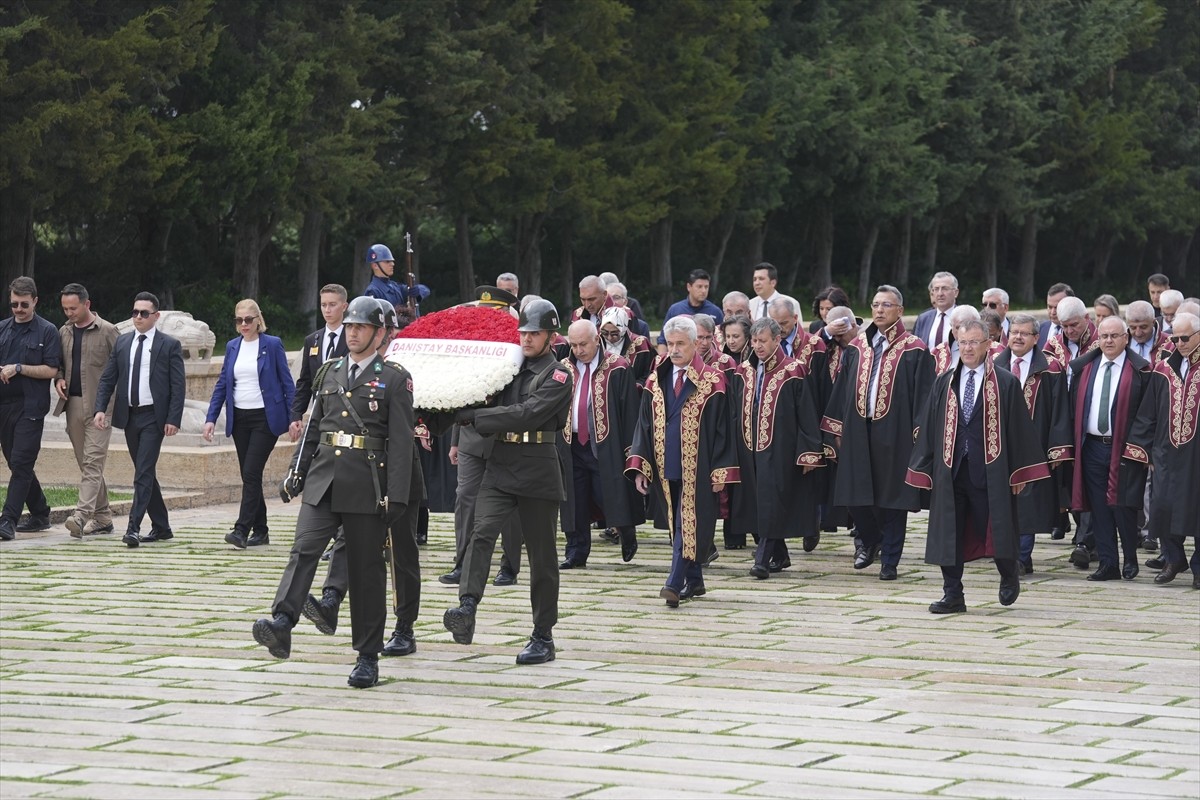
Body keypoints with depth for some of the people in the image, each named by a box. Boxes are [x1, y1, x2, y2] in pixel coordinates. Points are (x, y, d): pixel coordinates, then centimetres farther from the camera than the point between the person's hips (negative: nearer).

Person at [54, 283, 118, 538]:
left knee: (93, 462, -14)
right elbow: (58, 364, 23)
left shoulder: (107, 331, -4)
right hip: (73, 404, 6)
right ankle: (102, 518, 17)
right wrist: (59, 379, 1)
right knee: (85, 463, 9)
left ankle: (82, 515, -27)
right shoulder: (64, 332, 12)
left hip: (98, 405, -6)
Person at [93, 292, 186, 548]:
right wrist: (100, 408, -5)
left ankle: (134, 527, -18)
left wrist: (174, 419, -13)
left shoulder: (170, 345, -2)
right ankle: (161, 527, 20)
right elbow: (108, 379, 9)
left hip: (154, 417, -5)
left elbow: (178, 385, -5)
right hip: (129, 416, 5)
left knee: (144, 472, -13)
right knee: (145, 473, 11)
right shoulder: (122, 342, 10)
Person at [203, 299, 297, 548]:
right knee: (249, 475, 8)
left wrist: (293, 418, -8)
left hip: (265, 418, -5)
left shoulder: (272, 345, -3)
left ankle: (242, 530, -17)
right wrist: (211, 418, 3)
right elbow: (222, 384, 12)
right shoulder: (232, 347, 10)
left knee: (251, 473, -13)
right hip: (240, 419, 5)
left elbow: (287, 383, -3)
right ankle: (260, 530, 16)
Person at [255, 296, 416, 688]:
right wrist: (296, 472, 12)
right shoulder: (330, 372, 14)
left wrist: (396, 497, -14)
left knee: (366, 569, 2)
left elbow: (401, 441, -7)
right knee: (304, 548, -16)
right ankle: (281, 625, -32)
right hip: (323, 480, 4)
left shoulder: (395, 379, -1)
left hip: (367, 486, -4)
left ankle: (368, 657, 10)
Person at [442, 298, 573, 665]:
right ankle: (466, 610, -32)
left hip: (537, 471, -4)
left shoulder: (558, 375, -5)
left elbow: (527, 413, -18)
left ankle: (543, 637, 11)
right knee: (481, 534, -19)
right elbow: (494, 405, 22)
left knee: (541, 555, 3)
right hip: (500, 466, 4)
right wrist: (467, 417, 0)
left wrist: (472, 416, -18)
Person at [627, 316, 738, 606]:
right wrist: (639, 467, -3)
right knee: (679, 524, 11)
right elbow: (644, 425, 7)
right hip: (666, 467, 5)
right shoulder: (656, 381, 8)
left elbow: (721, 428, -6)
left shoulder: (712, 382, -5)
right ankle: (694, 580, 22)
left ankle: (676, 583, -14)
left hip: (697, 469, -5)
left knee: (688, 524, -9)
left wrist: (720, 471, -11)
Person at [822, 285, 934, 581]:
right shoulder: (856, 348, 11)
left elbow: (922, 396, -4)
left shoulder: (914, 351, -2)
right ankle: (870, 540, 33)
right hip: (857, 432, 4)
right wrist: (836, 431, 8)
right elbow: (841, 390, 13)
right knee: (855, 495, 7)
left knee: (891, 498, 1)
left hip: (894, 434, -4)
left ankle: (890, 561, 10)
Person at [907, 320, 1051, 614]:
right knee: (950, 532, 2)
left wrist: (1019, 472, -4)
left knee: (995, 528, 3)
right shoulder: (944, 383, 9)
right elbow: (929, 426, 9)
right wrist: (924, 469, 4)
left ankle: (1009, 577, 30)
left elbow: (1019, 428, -1)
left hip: (990, 468, -3)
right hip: (950, 469, 3)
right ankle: (953, 596, 9)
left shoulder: (1006, 383, -1)